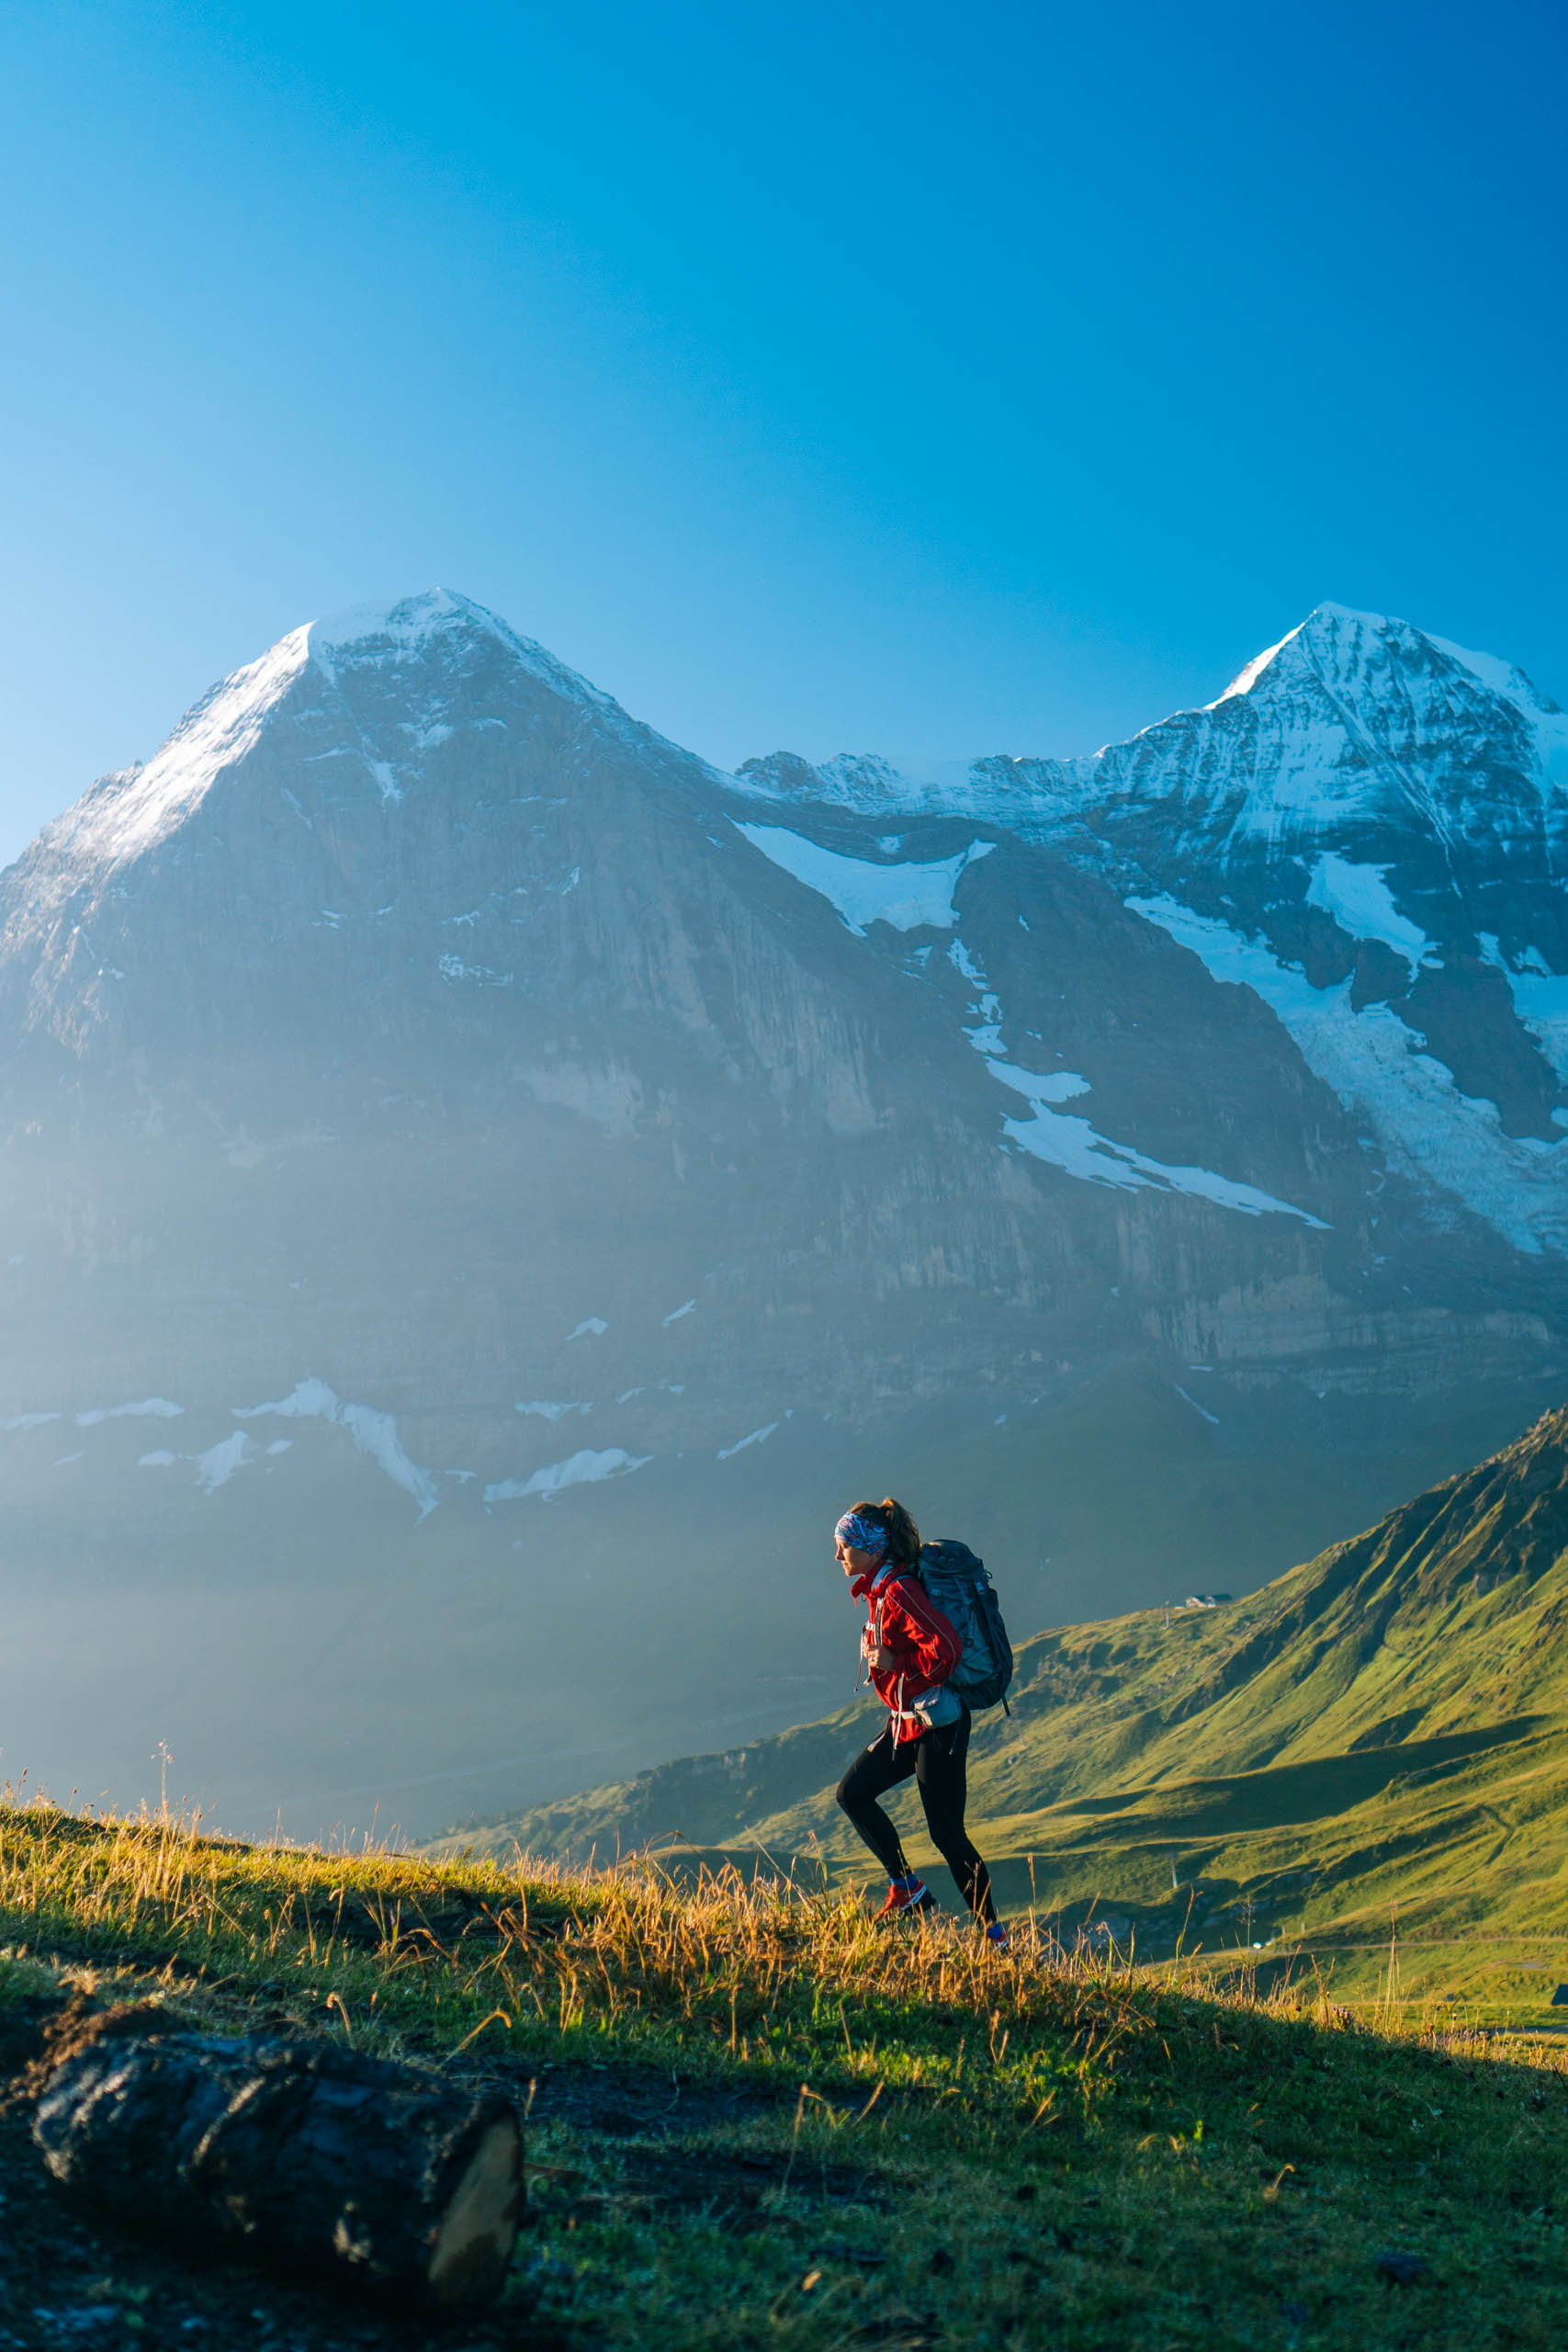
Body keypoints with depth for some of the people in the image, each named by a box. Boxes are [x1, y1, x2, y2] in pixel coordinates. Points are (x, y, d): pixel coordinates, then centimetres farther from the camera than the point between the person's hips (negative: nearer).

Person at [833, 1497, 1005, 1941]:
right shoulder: (878, 1590, 10)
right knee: (852, 1793, 8)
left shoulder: (900, 1592, -20)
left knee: (946, 1832, -6)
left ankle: (994, 1933, 4)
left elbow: (946, 1649, -30)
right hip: (908, 1722, 10)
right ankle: (907, 1888, 14)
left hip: (937, 1724, -10)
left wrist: (893, 1663, -21)